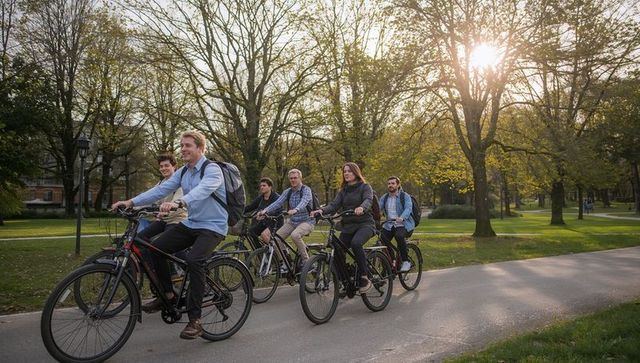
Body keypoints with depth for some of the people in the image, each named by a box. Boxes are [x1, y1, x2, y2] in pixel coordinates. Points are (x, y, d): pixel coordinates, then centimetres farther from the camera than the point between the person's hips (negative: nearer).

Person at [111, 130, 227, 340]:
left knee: (193, 260, -30)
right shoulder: (182, 172, 10)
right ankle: (168, 294, 14)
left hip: (212, 227, -8)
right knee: (154, 248, -6)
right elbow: (160, 189, 2)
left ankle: (194, 320, -19)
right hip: (190, 224, 8)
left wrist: (178, 203, -52)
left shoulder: (212, 169, -15)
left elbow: (202, 190, -35)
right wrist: (132, 202, -10)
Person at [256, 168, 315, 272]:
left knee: (295, 235, -35)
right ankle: (284, 264, 2)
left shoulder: (306, 190, -11)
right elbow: (278, 202, -8)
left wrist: (295, 210, -53)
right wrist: (265, 210, -26)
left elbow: (304, 202, -32)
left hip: (307, 221, -6)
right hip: (292, 221, 6)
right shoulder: (287, 192, 5)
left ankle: (305, 259, -13)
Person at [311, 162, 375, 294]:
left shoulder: (365, 187, 1)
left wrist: (362, 208, -44)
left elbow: (368, 200, -20)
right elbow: (334, 205, 0)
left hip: (365, 224, -5)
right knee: (338, 251, -10)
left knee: (355, 243, -34)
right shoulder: (343, 191, 15)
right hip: (348, 225, 5)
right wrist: (322, 210, -21)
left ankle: (365, 277, -22)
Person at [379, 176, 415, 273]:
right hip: (389, 224, 5)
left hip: (404, 223, -5)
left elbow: (408, 209, -19)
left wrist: (401, 218, -40)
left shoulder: (405, 196, -1)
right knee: (382, 239, -18)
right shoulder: (384, 198, 13)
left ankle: (406, 262, -18)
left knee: (399, 235, -34)